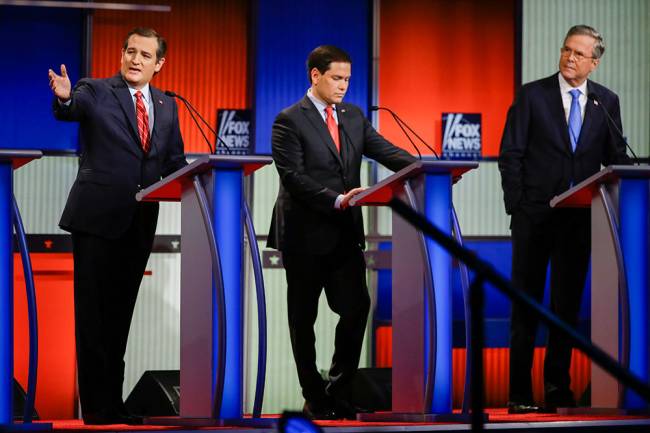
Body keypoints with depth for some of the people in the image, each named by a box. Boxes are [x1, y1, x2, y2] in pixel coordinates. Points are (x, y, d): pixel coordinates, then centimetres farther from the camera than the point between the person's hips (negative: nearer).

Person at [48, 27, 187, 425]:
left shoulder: (167, 106, 13)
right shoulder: (96, 92, -3)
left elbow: (175, 161, 14)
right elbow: (71, 109, -23)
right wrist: (64, 97, -46)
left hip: (140, 223, 5)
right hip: (97, 217, -5)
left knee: (120, 314, 12)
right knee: (93, 314, -2)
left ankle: (113, 403, 20)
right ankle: (96, 406, 2)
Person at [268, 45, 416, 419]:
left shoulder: (354, 115, 10)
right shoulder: (290, 121, -9)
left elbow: (385, 151, 0)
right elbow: (294, 177, -17)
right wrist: (338, 200, -27)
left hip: (346, 232, 5)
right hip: (306, 234, -5)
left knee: (357, 306, -1)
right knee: (304, 318, 6)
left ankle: (337, 389, 14)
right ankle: (314, 398, 17)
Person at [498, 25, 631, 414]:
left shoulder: (607, 102, 6)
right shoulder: (532, 95, -2)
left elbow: (617, 159, 8)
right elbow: (511, 154, -2)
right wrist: (516, 206, -8)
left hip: (580, 217, 2)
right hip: (534, 216, -2)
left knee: (568, 303, 7)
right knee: (526, 302, 2)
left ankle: (559, 387, 14)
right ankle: (520, 391, 5)